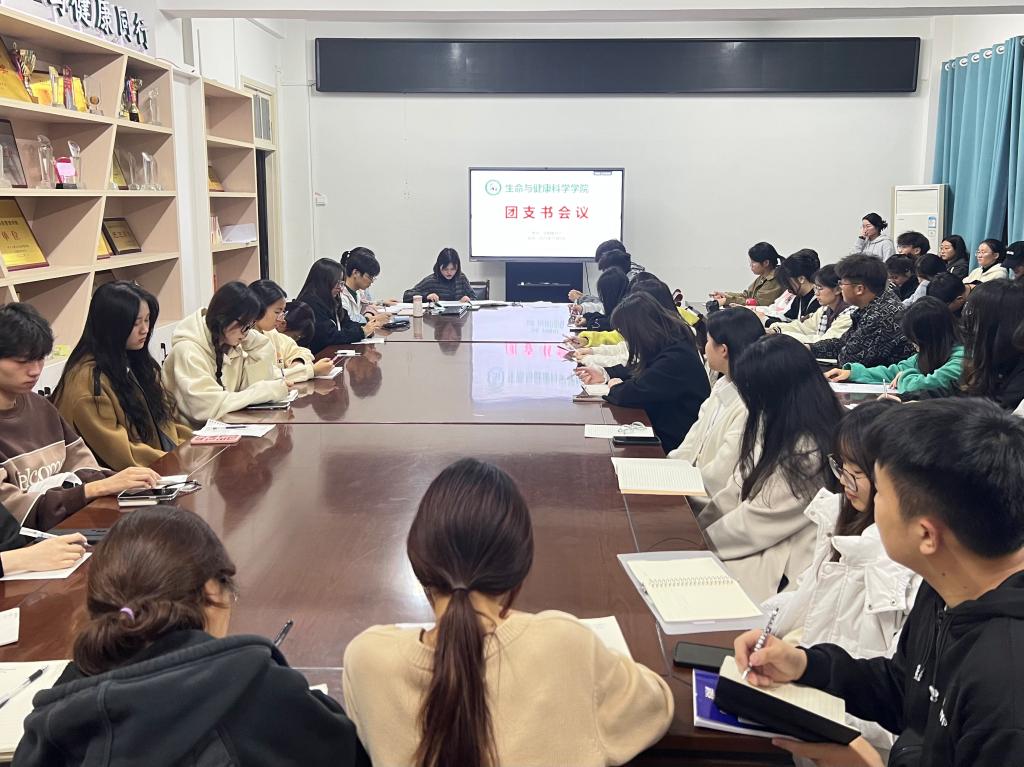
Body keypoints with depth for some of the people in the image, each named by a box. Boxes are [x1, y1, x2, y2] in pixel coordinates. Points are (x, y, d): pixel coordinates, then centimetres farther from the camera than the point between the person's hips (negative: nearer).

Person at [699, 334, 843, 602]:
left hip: (785, 564, -8)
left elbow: (761, 521, -19)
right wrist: (698, 526, 1)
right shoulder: (779, 425, 4)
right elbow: (740, 485, 9)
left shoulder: (808, 452, -25)